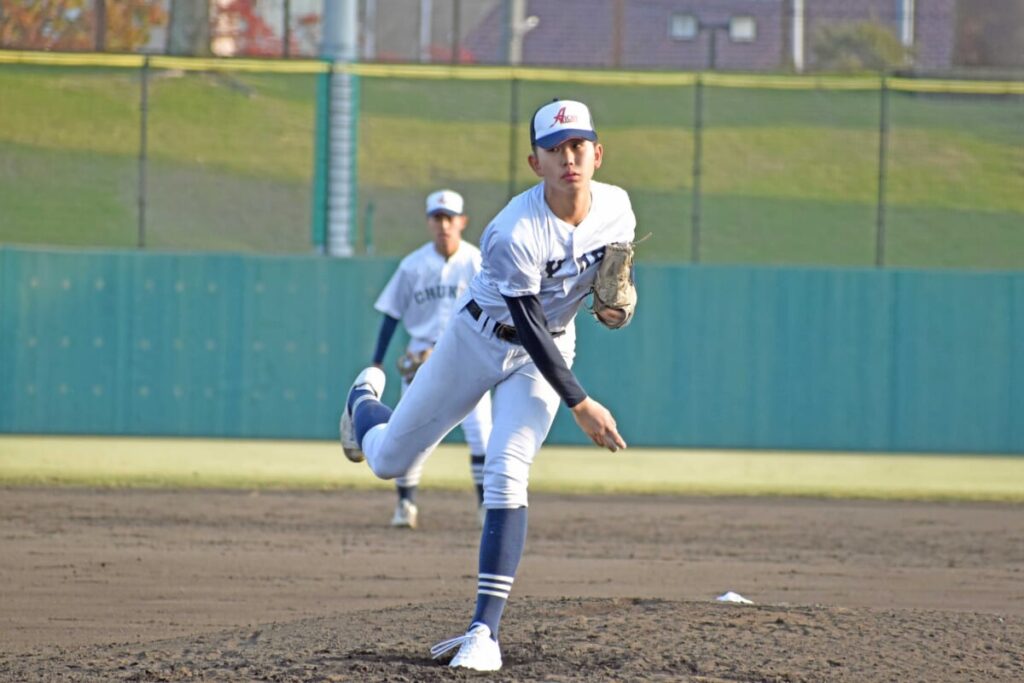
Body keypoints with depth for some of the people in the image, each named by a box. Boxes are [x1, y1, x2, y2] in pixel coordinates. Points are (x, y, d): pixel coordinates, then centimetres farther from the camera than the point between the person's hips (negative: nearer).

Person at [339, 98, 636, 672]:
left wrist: (614, 302, -13)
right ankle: (366, 400, 47)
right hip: (480, 340, -2)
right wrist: (581, 404, -27)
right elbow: (529, 326, -27)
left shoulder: (617, 207, -14)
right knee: (389, 461, 8)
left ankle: (486, 631, -21)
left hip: (547, 354, 2)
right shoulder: (514, 234, -31)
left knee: (506, 473, -19)